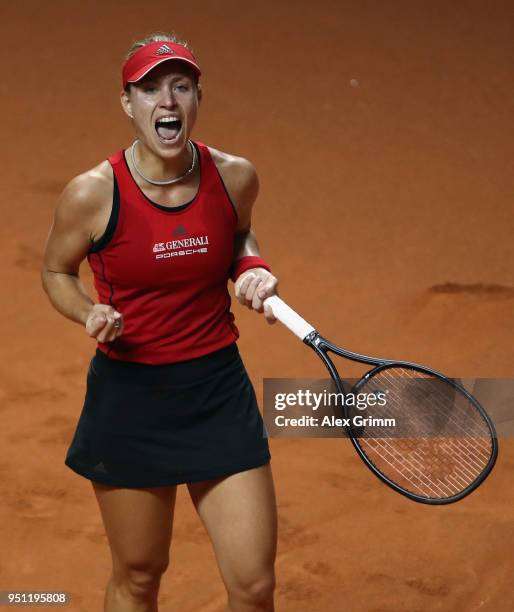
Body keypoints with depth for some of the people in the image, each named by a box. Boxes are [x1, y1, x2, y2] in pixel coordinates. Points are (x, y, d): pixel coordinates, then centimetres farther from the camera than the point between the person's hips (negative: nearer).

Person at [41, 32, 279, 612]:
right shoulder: (91, 193, -14)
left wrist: (253, 269, -3)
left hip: (219, 391, 2)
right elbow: (55, 271, 5)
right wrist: (91, 315, -15)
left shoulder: (235, 176, -5)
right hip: (128, 395, -2)